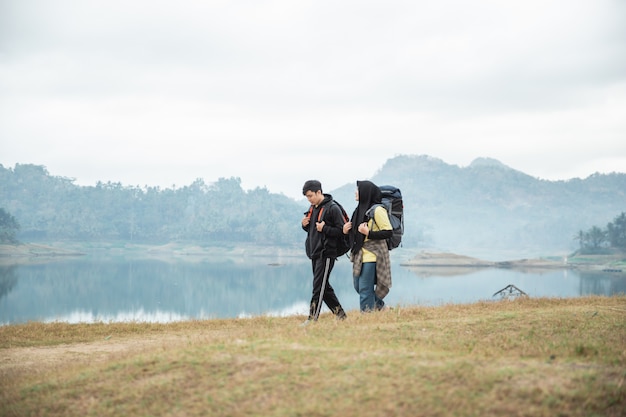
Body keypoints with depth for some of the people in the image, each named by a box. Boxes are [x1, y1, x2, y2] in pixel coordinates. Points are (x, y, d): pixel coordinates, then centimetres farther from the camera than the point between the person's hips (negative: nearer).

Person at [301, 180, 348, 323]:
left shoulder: (333, 208, -11)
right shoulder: (312, 208, 15)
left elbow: (341, 231, -14)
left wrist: (324, 229, -23)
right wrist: (305, 225, 3)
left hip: (326, 254, -9)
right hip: (314, 253, 9)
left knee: (318, 287, -10)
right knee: (324, 287, 12)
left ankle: (312, 318, -10)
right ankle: (340, 314, 22)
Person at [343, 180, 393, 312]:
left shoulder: (377, 210, -12)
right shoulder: (361, 209, 14)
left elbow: (388, 232, -15)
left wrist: (368, 233, -24)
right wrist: (347, 231, 3)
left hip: (371, 255, -9)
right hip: (360, 255, 9)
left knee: (365, 290, -7)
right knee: (358, 286, 15)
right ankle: (380, 306, 31)